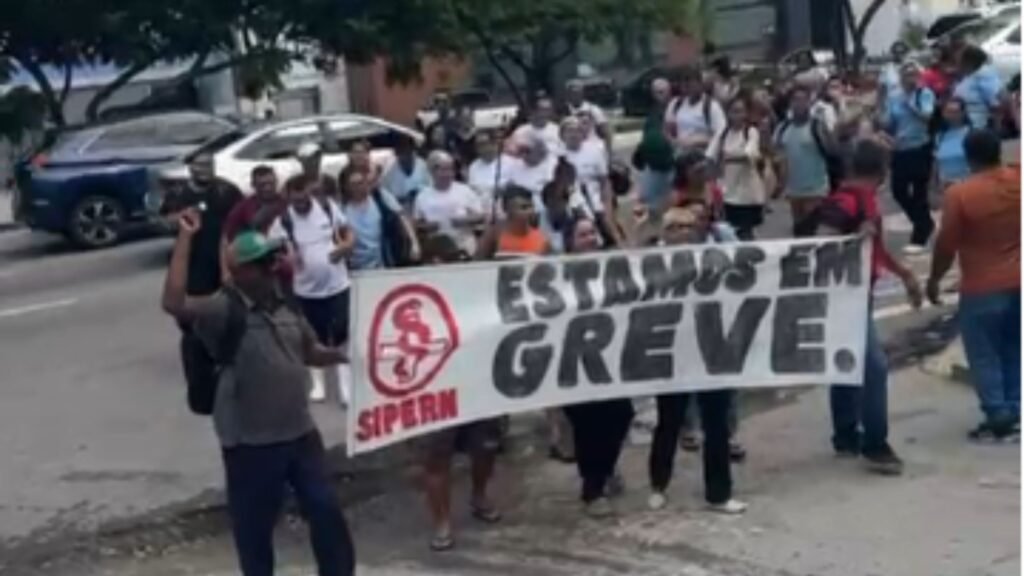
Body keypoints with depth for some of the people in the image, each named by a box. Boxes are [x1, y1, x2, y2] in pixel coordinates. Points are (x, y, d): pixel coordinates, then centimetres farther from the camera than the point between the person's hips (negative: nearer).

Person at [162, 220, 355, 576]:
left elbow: (311, 353, 20)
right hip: (251, 444, -6)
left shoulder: (284, 304, 5)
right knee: (254, 528, 9)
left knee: (326, 510, 15)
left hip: (300, 433, 6)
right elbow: (174, 303, -36)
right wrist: (186, 238, -34)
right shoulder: (224, 310, -16)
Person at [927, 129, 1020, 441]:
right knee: (1013, 352, 17)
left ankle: (999, 418, 6)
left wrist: (934, 279, 2)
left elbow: (946, 244, -11)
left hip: (982, 289, -5)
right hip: (1016, 283, 5)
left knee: (984, 356, 6)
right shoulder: (1017, 180, -6)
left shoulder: (959, 193, -17)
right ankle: (1014, 414, 20)